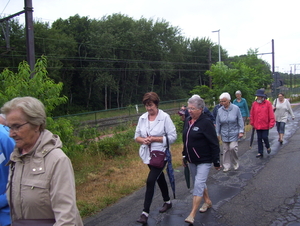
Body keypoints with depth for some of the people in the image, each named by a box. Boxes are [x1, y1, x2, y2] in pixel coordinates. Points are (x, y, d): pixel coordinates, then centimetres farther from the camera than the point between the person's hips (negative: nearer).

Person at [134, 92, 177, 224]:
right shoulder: (142, 118, 2)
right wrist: (143, 140, -15)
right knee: (159, 178, 21)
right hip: (148, 155, 6)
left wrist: (155, 139, -21)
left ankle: (145, 213, -5)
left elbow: (172, 137, -14)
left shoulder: (165, 117, -13)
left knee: (150, 181, -13)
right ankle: (167, 202, 41)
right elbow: (137, 136, 7)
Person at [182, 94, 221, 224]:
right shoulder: (188, 121, 4)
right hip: (191, 160, 8)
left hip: (204, 160, -8)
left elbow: (214, 144, -17)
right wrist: (184, 156, 19)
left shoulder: (206, 123, -18)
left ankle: (192, 215, -6)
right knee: (199, 183, 20)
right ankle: (207, 201, 42)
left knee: (198, 185, -10)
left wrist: (216, 162, -15)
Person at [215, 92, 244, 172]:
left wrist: (241, 131, -6)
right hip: (224, 134, 3)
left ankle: (235, 164, 15)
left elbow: (240, 121, -3)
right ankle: (226, 166, 20)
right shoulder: (220, 110, -3)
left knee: (233, 148, -10)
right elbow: (217, 123, 4)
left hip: (234, 134, -2)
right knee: (226, 150, 7)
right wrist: (218, 134, 6)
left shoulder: (236, 108, -9)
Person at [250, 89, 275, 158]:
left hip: (265, 125, -3)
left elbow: (271, 115, -7)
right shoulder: (254, 104, 2)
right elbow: (252, 114, 9)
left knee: (265, 137, -1)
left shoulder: (268, 103, -7)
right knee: (259, 139, 8)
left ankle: (268, 147, 31)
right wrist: (252, 123, 9)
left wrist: (271, 124, -10)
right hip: (257, 125, 3)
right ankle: (260, 153, 17)